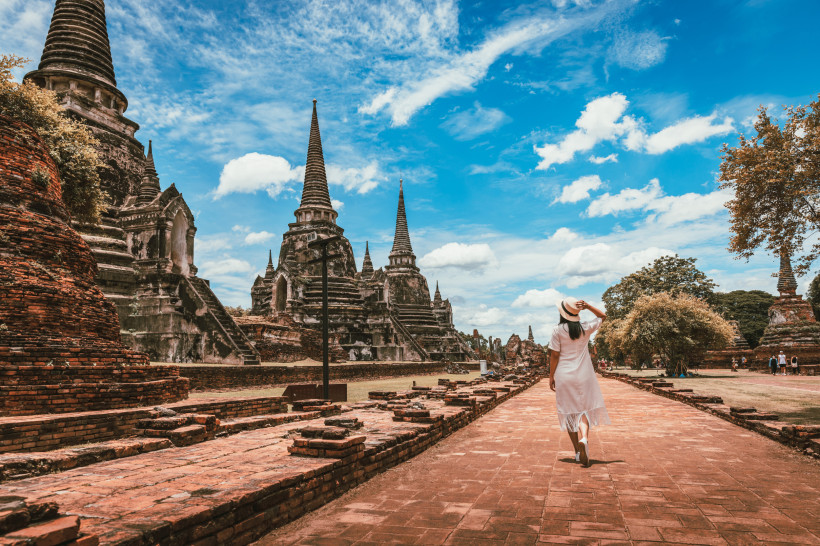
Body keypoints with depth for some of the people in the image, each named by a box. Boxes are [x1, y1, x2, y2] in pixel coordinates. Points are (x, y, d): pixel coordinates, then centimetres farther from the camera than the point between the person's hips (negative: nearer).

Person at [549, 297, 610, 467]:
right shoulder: (586, 328, -2)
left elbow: (554, 356, -7)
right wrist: (588, 306, 1)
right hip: (583, 375, 1)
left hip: (564, 376, -1)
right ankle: (584, 438, -24)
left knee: (569, 411, 10)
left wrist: (551, 376, 3)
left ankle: (578, 450, 16)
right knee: (584, 409, 5)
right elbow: (602, 316, 16)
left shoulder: (558, 330, -9)